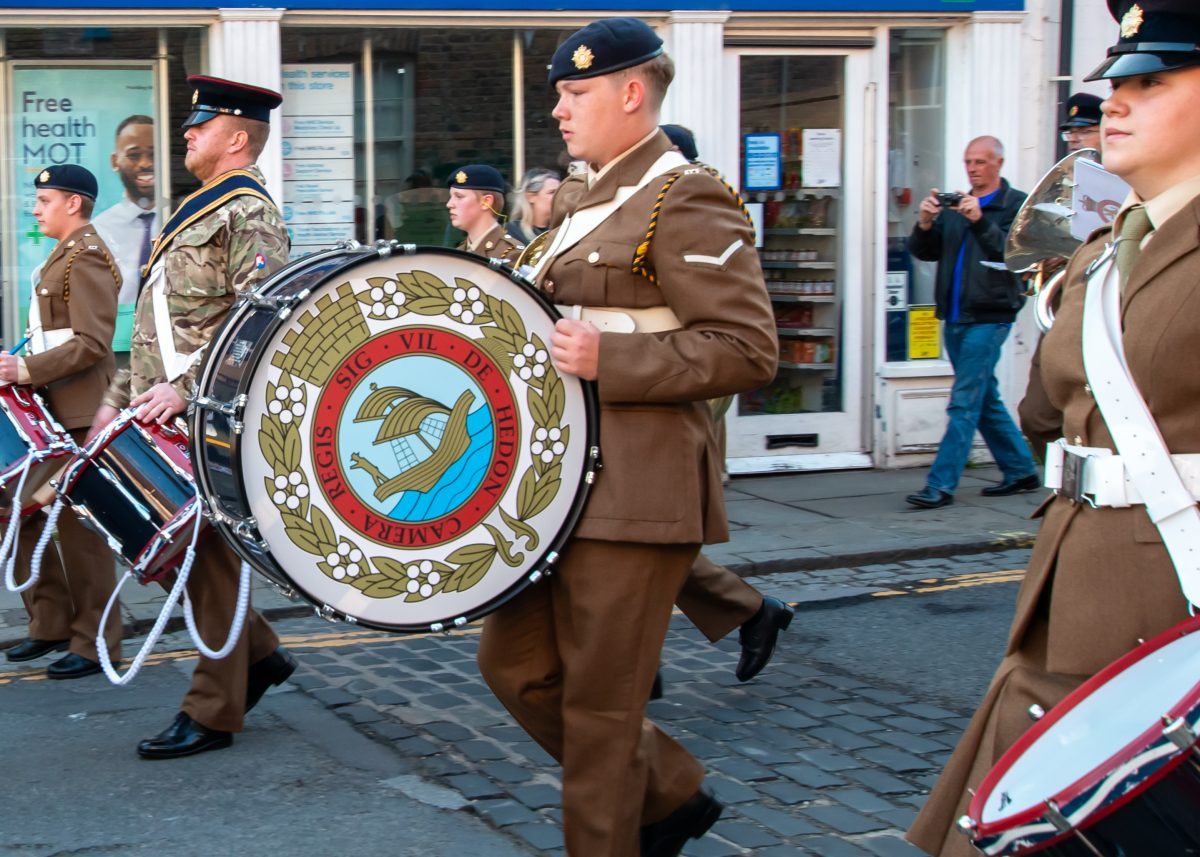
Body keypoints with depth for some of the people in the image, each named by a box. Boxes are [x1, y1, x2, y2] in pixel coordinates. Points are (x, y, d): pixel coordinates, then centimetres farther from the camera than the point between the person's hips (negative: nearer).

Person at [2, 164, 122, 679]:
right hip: (49, 409, 10)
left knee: (78, 524, -4)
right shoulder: (65, 255, 19)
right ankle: (51, 623, 21)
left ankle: (95, 644, 5)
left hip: (78, 414, -10)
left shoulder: (86, 257, -12)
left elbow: (92, 344, -21)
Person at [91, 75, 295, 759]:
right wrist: (120, 397, 19)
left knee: (208, 556, -3)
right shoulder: (197, 211, 20)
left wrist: (185, 388, -26)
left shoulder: (249, 213, -9)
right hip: (165, 420, 9)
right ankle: (259, 653, 25)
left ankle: (214, 711, 6)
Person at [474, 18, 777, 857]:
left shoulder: (687, 202, -12)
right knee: (517, 664, 13)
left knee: (600, 703, 0)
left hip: (636, 490, -9)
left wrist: (608, 360, -24)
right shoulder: (584, 199, 16)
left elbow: (748, 349, -18)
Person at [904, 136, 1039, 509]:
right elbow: (923, 251, 10)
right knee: (986, 401, 14)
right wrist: (925, 223, -9)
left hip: (988, 317, -7)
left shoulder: (1015, 204, -1)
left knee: (965, 403, -9)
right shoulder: (954, 203, 14)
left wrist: (980, 220, -22)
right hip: (955, 317, 7)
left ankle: (941, 484, -10)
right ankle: (1021, 471, 27)